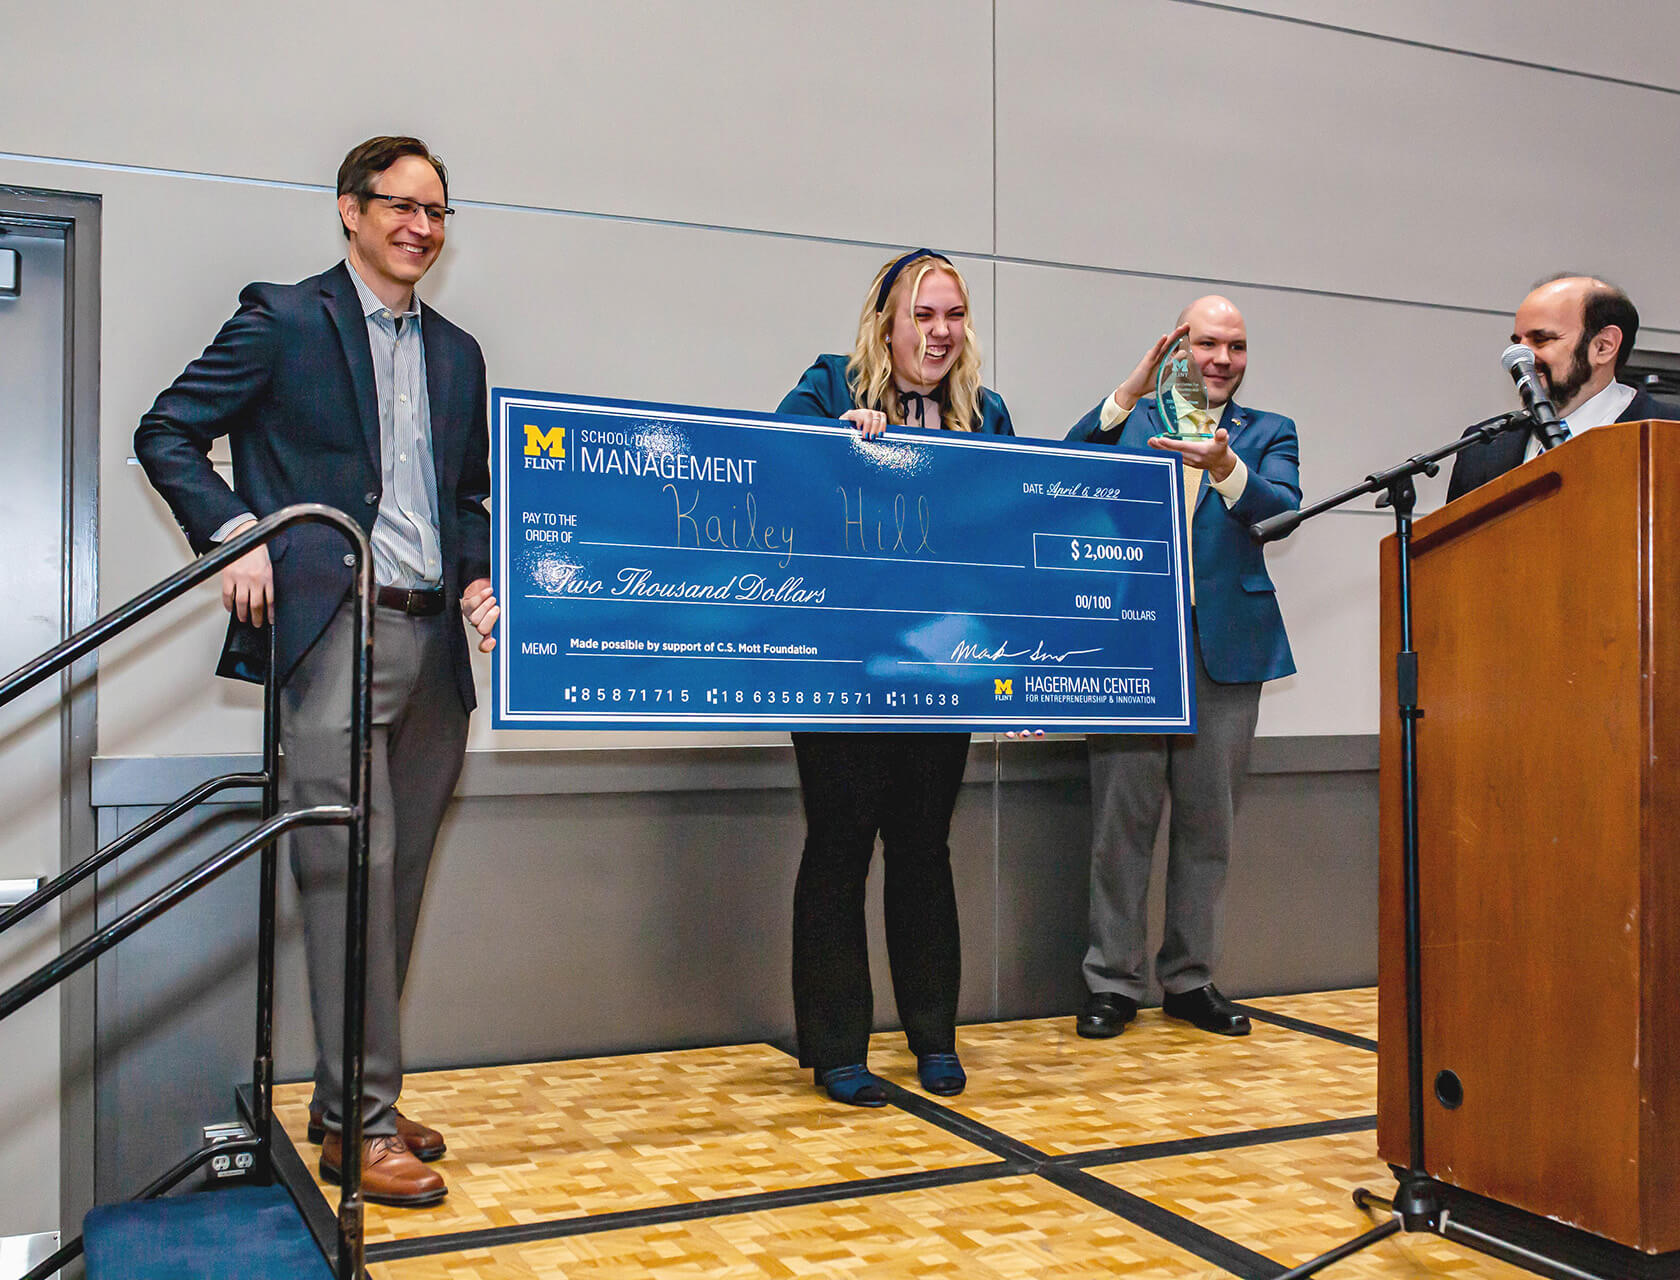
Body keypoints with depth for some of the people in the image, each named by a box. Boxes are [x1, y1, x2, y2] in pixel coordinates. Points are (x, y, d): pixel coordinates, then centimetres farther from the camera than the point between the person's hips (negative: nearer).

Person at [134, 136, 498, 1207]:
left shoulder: (458, 354, 20)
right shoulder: (283, 320, 3)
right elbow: (167, 435, 2)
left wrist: (481, 579, 7)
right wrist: (237, 535, -11)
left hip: (434, 640, 6)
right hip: (332, 629, -6)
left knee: (399, 877, 8)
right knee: (351, 870, -9)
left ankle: (349, 1097, 19)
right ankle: (360, 1123, -1)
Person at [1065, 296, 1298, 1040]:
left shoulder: (1268, 433, 13)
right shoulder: (1132, 421, 12)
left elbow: (1283, 507, -7)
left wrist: (1225, 469, -27)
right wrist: (1129, 392, -17)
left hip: (1227, 645, 1)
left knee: (1208, 824, 7)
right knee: (1122, 819, 0)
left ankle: (1189, 979, 20)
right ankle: (1112, 983, 10)